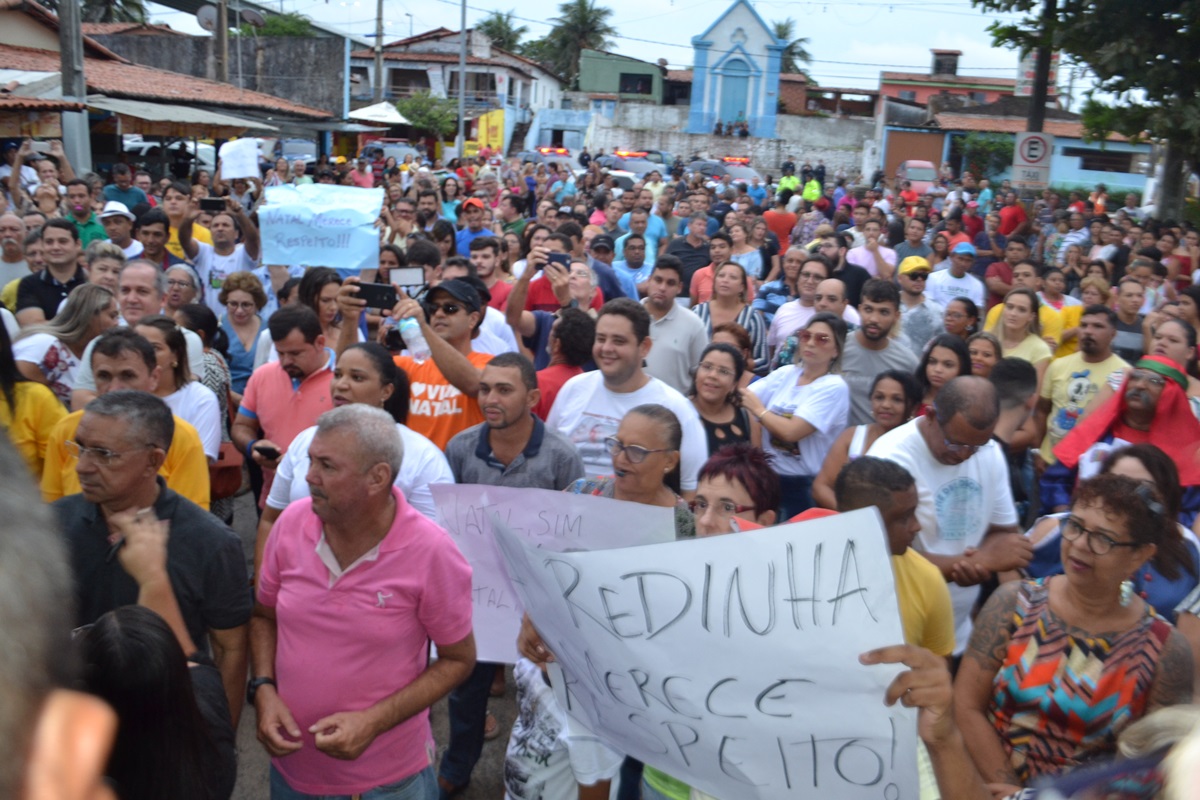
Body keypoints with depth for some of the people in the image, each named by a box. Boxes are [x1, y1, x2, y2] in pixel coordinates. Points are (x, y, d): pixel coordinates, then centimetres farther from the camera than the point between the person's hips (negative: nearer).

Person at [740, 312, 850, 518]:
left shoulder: (834, 387, -13)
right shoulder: (785, 374, 6)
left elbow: (791, 431, -21)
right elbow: (740, 397, 0)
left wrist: (759, 410, -8)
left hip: (805, 487, -5)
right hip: (768, 478, 5)